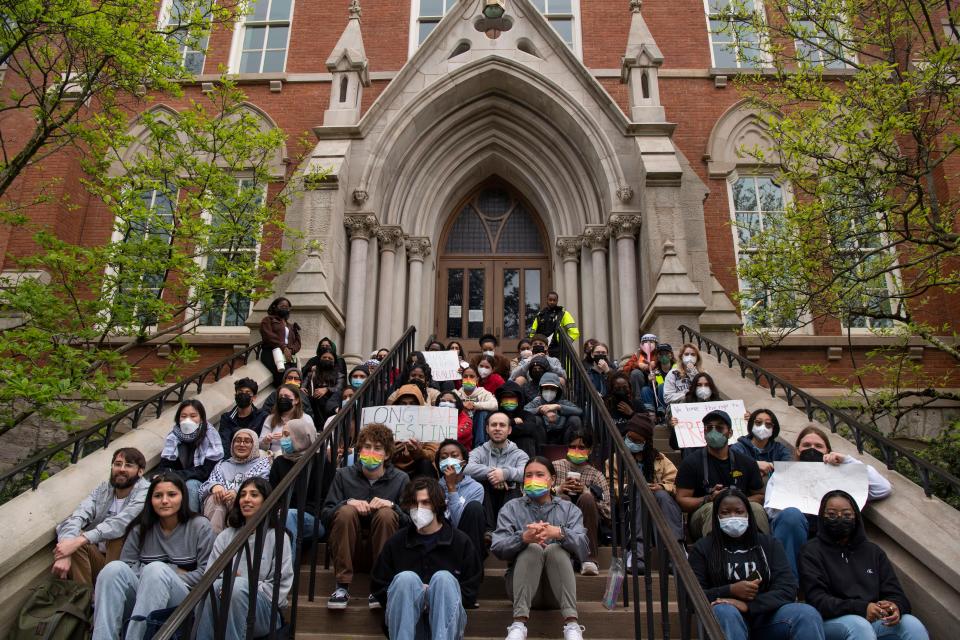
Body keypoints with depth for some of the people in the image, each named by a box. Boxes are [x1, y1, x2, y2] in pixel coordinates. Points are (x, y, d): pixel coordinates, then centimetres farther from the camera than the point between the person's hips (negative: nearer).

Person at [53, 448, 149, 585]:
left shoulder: (145, 492, -12)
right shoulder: (102, 489, 4)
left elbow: (121, 523, -28)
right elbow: (77, 516, -14)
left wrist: (81, 540, -39)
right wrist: (64, 554, -33)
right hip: (99, 558, 5)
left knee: (118, 532, -30)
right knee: (72, 535, -19)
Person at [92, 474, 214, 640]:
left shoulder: (200, 525, 4)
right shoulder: (140, 528, 15)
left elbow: (207, 572, -2)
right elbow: (126, 565, 6)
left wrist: (166, 579, -6)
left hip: (182, 599, -3)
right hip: (141, 598, 3)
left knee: (156, 569, -34)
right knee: (115, 568, -26)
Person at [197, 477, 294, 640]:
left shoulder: (278, 537, 6)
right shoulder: (225, 536, 18)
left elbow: (282, 586, -1)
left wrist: (246, 587, -12)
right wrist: (225, 586, -16)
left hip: (264, 611, -2)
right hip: (222, 610, 2)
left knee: (238, 586, -35)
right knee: (215, 586, -33)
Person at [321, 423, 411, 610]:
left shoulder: (401, 479, 2)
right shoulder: (344, 475, 5)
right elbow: (325, 515, 0)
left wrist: (392, 506, -22)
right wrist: (348, 502, -19)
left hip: (383, 550, 0)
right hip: (348, 550, 1)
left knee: (386, 514, -28)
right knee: (346, 511, -27)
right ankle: (342, 586, -22)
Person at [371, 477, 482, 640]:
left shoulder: (460, 542, 8)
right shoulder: (396, 542, 11)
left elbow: (470, 592, 7)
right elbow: (378, 587, 13)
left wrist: (439, 595, -9)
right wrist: (405, 595, -5)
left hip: (446, 620, 0)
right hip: (406, 621, 1)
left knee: (443, 578, -29)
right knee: (406, 577, -28)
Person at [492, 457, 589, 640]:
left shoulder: (569, 509, 13)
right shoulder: (512, 508, 11)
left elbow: (581, 546, -8)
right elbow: (498, 548, -7)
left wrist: (559, 533, -31)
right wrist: (523, 537, -29)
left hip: (557, 590, 0)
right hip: (522, 585, 0)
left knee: (555, 549, -26)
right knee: (532, 548, -26)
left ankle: (572, 624, -37)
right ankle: (519, 623, -39)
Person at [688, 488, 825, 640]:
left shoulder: (769, 544, 15)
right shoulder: (702, 548, 9)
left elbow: (788, 589, 1)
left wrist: (748, 605, -15)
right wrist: (731, 590, -13)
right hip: (727, 619, -2)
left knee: (808, 614, -29)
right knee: (724, 612, -39)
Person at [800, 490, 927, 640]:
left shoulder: (873, 551, 21)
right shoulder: (812, 551, 5)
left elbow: (895, 593, 12)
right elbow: (817, 599, -8)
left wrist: (895, 607, -14)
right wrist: (862, 608, -22)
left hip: (874, 621, 4)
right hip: (832, 621, -4)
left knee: (913, 624, -25)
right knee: (859, 626, -36)